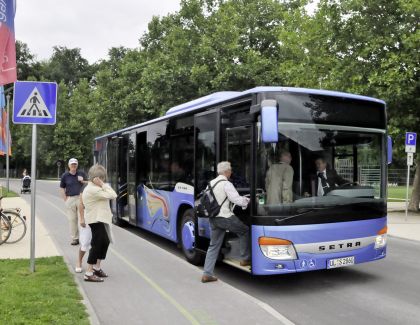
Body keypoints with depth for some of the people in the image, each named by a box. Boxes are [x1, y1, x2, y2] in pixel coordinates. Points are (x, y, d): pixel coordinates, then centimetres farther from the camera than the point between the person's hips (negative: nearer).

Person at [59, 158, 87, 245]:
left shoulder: (81, 174, 6)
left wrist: (83, 181, -9)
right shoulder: (65, 175, 5)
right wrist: (65, 199, 0)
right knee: (72, 219, 5)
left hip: (80, 198, 0)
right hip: (70, 199, 0)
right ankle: (74, 238, 12)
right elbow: (62, 188, 8)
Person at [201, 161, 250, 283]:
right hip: (225, 217, -8)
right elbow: (237, 200, -18)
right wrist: (249, 200, -1)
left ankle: (207, 274, 10)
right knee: (245, 231, 14)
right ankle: (245, 259, 21)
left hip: (213, 217, 8)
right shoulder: (226, 184, -13)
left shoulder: (211, 183, 12)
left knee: (214, 245, 12)